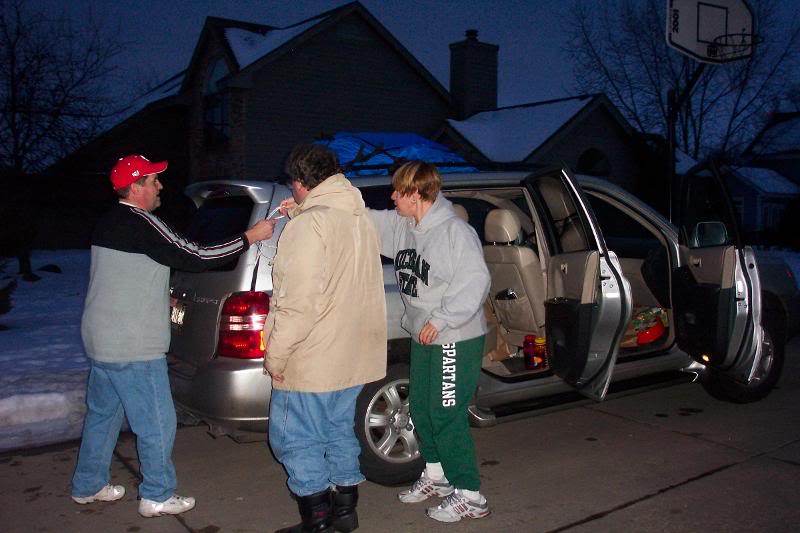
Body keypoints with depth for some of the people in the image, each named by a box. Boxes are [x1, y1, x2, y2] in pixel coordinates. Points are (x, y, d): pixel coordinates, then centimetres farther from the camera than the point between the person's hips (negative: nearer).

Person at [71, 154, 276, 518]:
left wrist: (160, 297, 28)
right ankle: (157, 497, 15)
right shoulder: (141, 224, -19)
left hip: (100, 339, 10)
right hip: (133, 349, -10)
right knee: (157, 422, 3)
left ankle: (87, 486, 34)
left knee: (102, 414, 21)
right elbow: (195, 258, -22)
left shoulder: (110, 223, 11)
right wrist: (250, 237, -16)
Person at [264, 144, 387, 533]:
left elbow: (298, 303, -25)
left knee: (295, 440, 6)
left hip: (312, 362, -8)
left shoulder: (307, 226, -20)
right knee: (339, 431, 20)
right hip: (353, 356, 9)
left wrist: (275, 356, -15)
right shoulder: (360, 218, 7)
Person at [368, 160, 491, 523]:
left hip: (456, 340, -9)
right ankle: (436, 475, 39)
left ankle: (469, 495, 10)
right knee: (421, 409, 19)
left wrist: (440, 320, -25)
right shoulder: (400, 226, 4)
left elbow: (475, 282, -23)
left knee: (447, 416, -5)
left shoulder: (456, 231, -20)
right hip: (422, 338, 9)